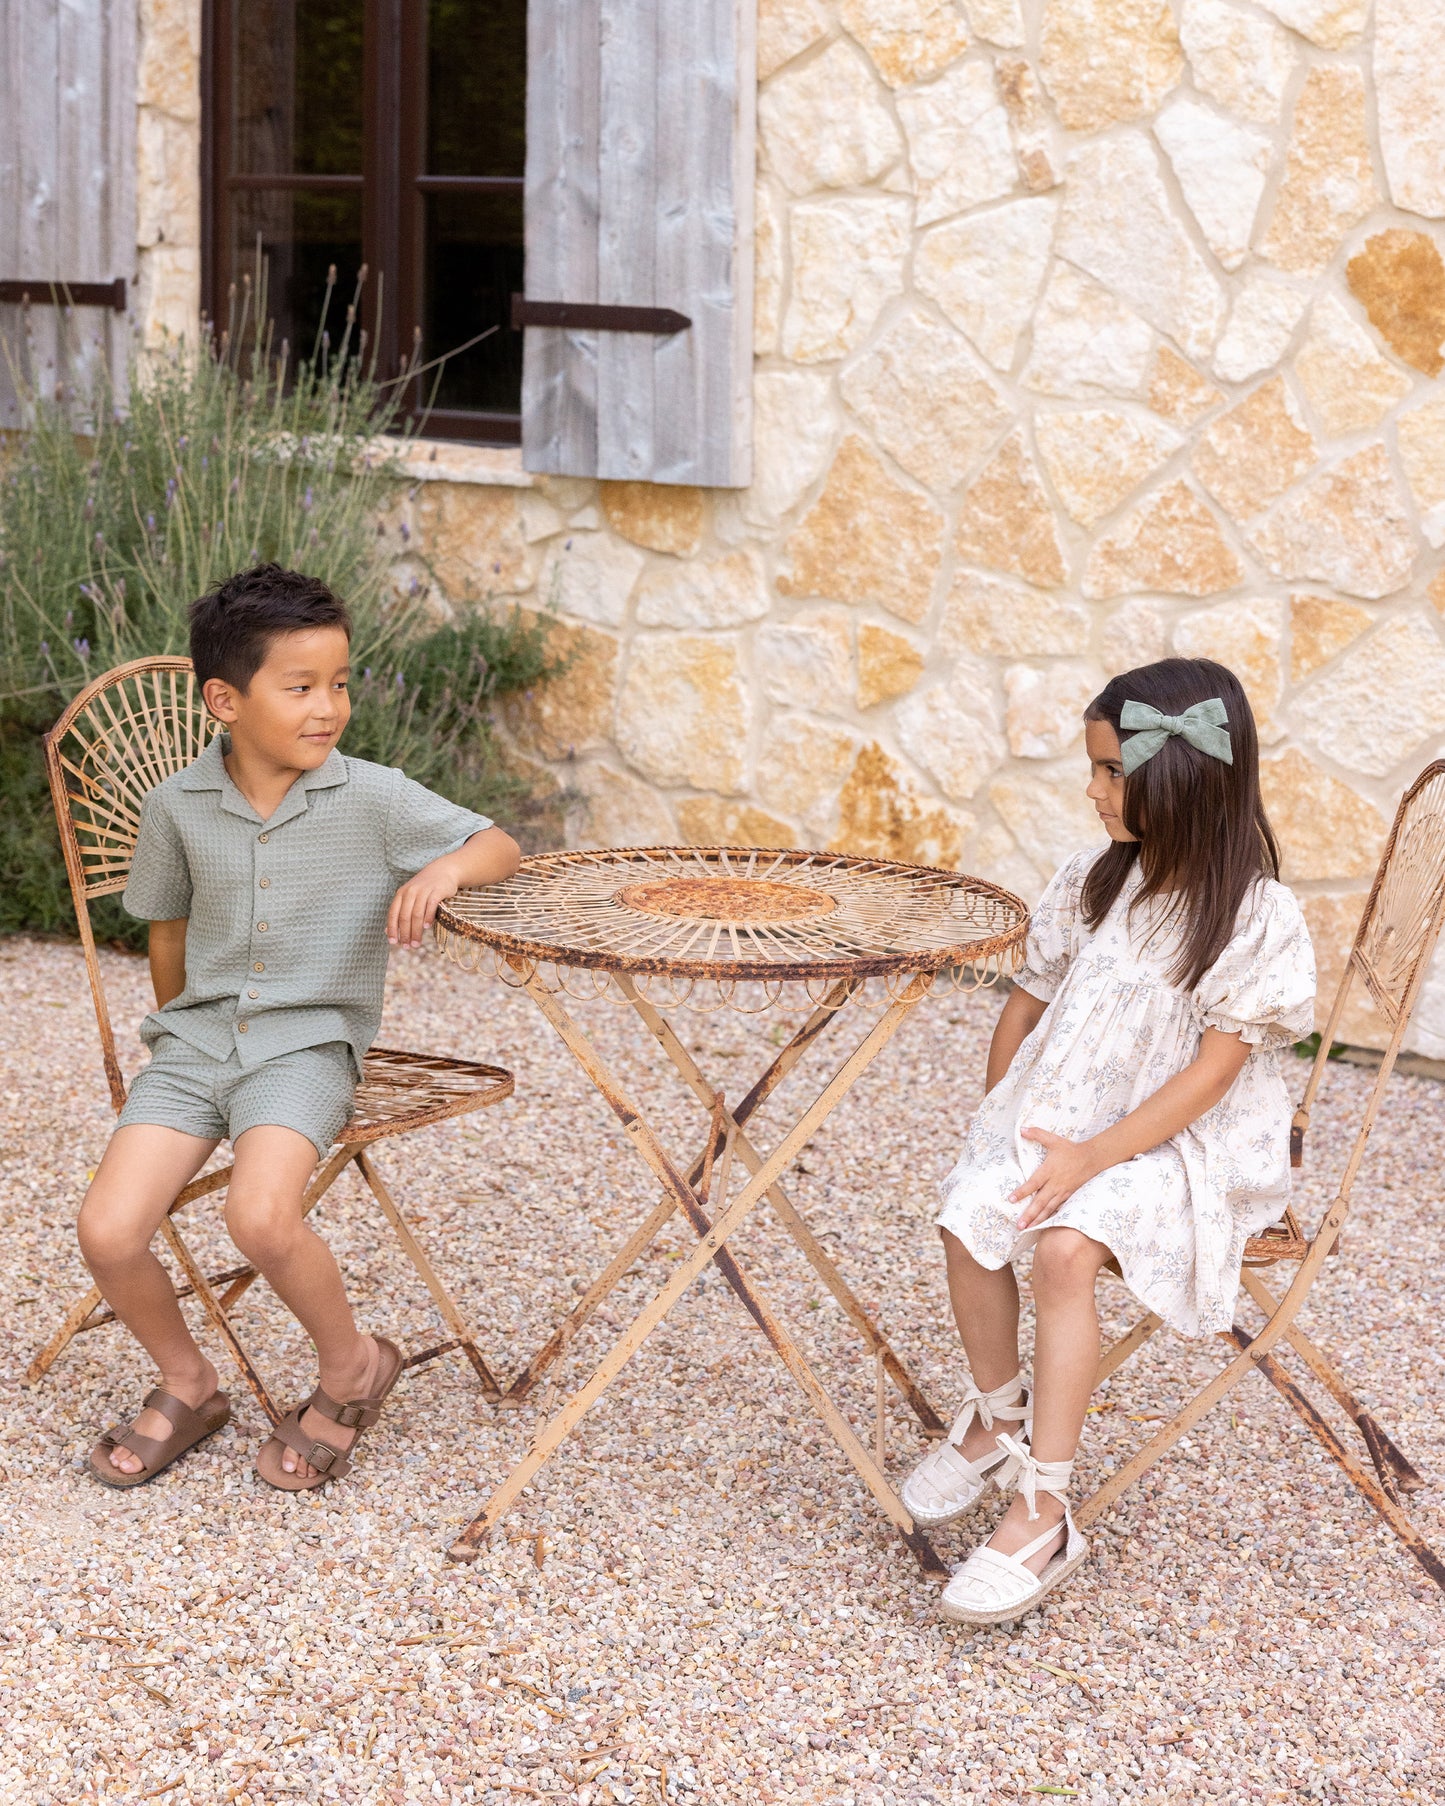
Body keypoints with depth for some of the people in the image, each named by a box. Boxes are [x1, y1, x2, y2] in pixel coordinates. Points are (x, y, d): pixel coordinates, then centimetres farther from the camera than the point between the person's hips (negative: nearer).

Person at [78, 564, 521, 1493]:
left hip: (309, 1044, -3)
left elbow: (502, 847, -1)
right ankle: (188, 1384, 14)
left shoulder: (374, 799, -7)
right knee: (108, 1233, -16)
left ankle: (353, 1365, 0)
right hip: (195, 1042, 3)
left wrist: (447, 866, -22)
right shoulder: (178, 807, 0)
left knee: (261, 1215, -30)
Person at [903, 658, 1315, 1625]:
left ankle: (1044, 1511, -24)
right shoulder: (1093, 882, 4)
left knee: (1063, 1248, -30)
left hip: (1186, 1142, -6)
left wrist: (1094, 1157, -23)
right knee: (971, 1224, -20)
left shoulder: (1258, 916, -14)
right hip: (1060, 1113, 6)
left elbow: (1213, 1070, -17)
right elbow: (1030, 1001, 13)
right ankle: (996, 1418, 8)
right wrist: (1004, 1117, 3)